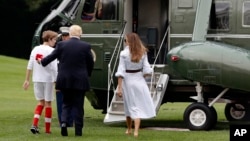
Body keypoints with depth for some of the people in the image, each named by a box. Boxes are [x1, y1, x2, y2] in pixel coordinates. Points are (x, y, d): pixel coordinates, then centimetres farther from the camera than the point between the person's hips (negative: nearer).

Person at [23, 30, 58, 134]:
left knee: (41, 101, 16)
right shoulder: (51, 51, -10)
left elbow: (30, 66, 6)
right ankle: (47, 129, 11)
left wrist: (27, 80, 11)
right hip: (48, 79, -5)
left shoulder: (35, 49, 6)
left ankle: (34, 124, -2)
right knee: (48, 103, 7)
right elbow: (54, 68, -15)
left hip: (37, 79, 5)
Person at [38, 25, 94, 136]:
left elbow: (51, 57, 5)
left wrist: (42, 61, 26)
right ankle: (78, 130, 5)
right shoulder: (86, 46, -6)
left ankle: (64, 122, -9)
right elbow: (90, 63, 2)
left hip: (64, 80, 1)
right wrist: (87, 74, 21)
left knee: (66, 103, 15)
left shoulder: (61, 45, -4)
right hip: (80, 81, -1)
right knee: (78, 105, 5)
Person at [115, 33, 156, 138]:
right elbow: (146, 69, -4)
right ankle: (136, 131, -9)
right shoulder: (142, 53, -5)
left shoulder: (124, 53, -13)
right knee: (140, 106, 4)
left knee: (129, 106, 14)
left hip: (127, 81, -1)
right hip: (139, 81, 1)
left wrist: (119, 87, -11)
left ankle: (129, 129, 31)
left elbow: (121, 72, -13)